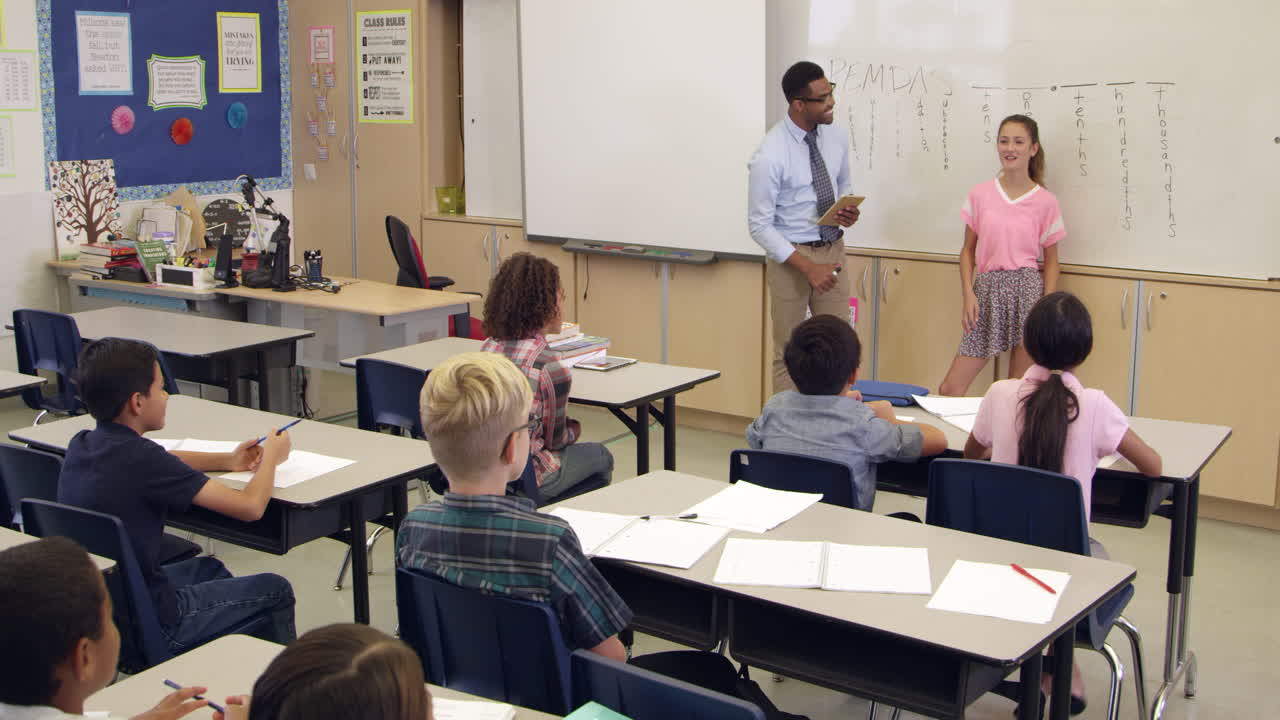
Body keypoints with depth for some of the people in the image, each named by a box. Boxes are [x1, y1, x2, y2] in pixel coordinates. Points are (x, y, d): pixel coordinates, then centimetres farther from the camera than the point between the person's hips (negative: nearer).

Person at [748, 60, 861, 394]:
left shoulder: (835, 136, -1)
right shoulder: (769, 156, -20)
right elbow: (760, 226, -16)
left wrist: (849, 210, -7)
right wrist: (808, 267, -21)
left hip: (833, 250, 5)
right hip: (791, 257, -5)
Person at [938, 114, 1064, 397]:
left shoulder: (1045, 202, 1)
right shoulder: (980, 194, 4)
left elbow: (1050, 261, 6)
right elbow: (968, 250, 9)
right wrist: (968, 295, -3)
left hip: (1027, 288, -2)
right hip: (987, 288, 2)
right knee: (949, 389, -3)